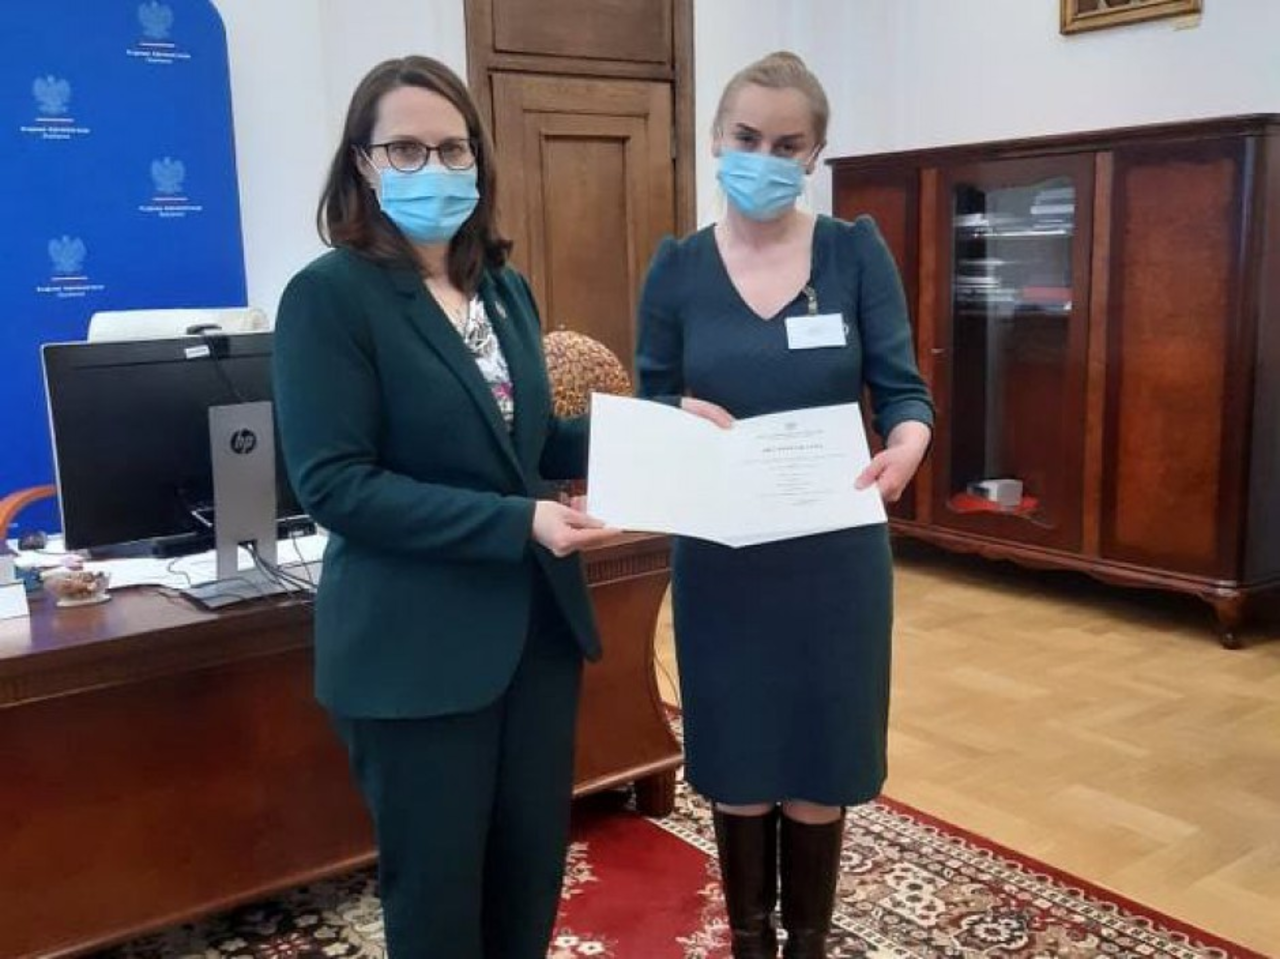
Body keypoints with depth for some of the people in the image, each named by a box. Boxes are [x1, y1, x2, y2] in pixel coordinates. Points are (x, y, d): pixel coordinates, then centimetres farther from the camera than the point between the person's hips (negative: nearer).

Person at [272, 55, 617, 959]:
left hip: (537, 623, 7)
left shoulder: (505, 288, 10)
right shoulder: (330, 294, -12)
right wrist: (517, 522, -25)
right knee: (437, 880, 11)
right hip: (415, 648, -6)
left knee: (535, 861, 18)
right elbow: (336, 486, -19)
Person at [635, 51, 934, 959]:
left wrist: (908, 444, -27)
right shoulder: (678, 267, 0)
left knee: (819, 763, 12)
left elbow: (902, 387, -5)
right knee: (737, 763, 12)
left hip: (834, 554, 0)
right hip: (721, 557, 1)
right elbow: (648, 408, 3)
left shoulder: (857, 252, -3)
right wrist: (685, 417, -21)